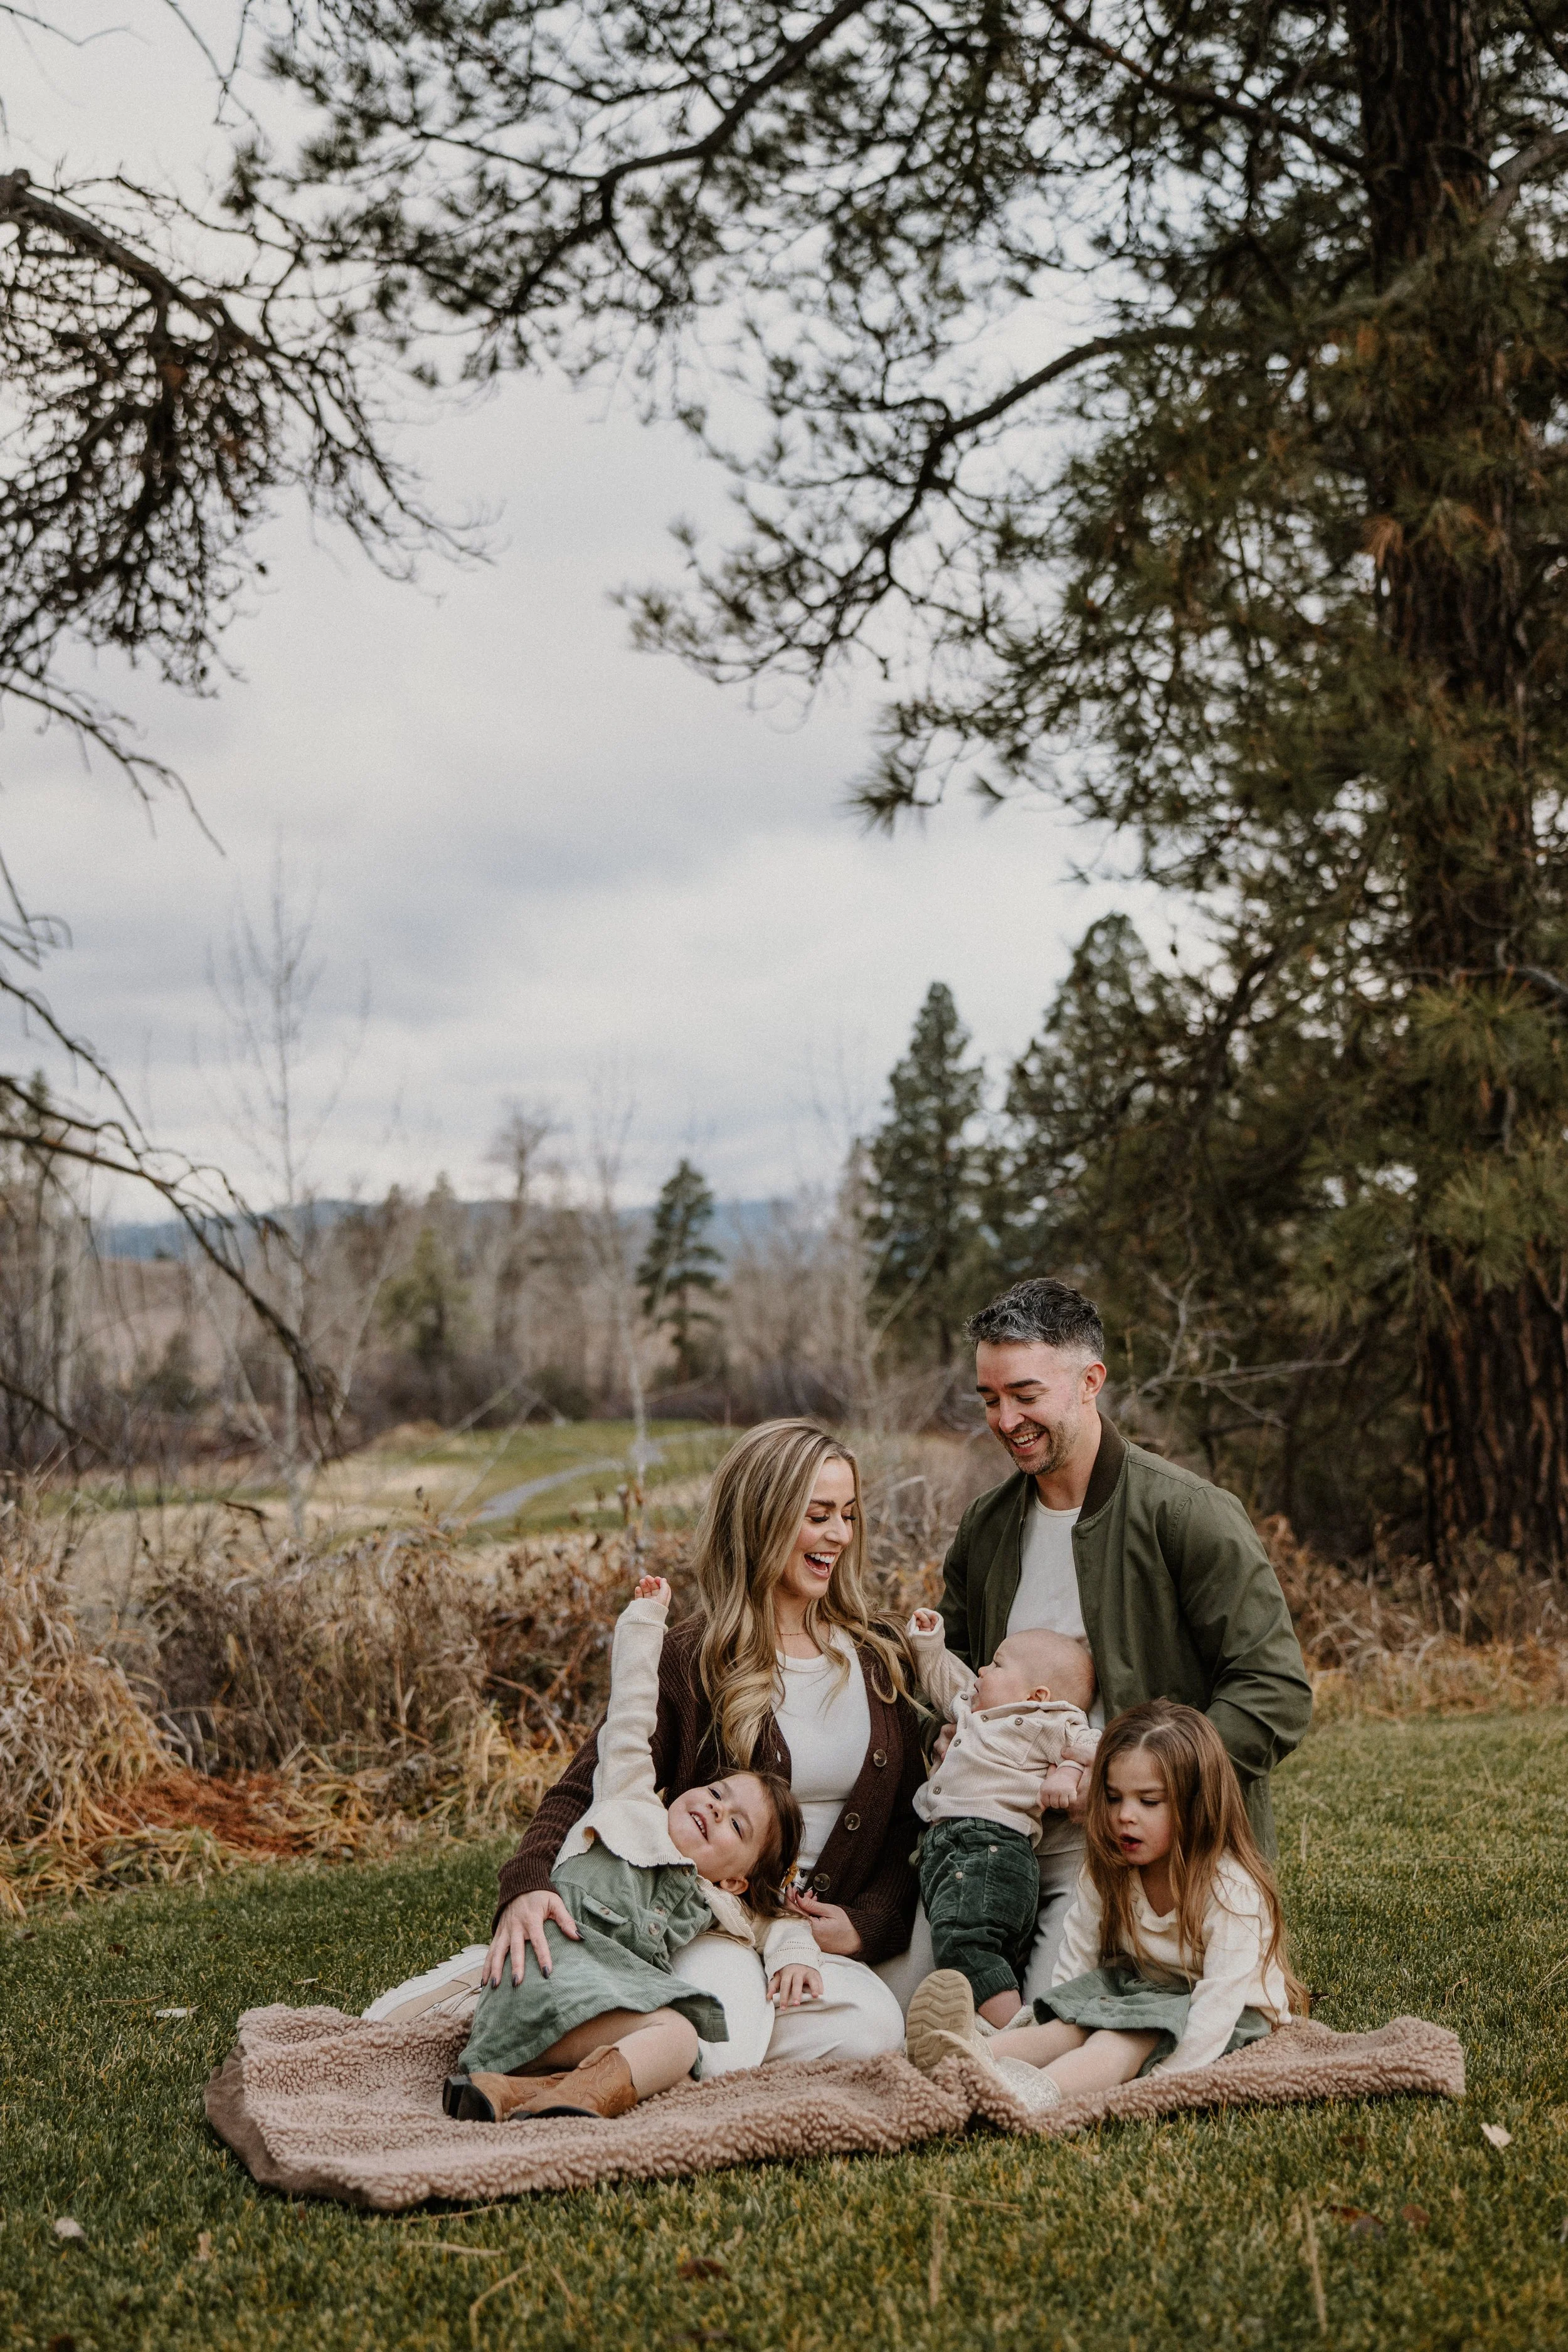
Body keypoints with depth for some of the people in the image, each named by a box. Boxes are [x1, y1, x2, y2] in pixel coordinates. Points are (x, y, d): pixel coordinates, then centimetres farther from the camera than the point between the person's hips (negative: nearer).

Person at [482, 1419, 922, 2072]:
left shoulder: (880, 1662, 10)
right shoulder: (691, 1663, -3)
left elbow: (910, 1829, 13)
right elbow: (585, 1791, -11)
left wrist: (864, 1927, -5)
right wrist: (527, 1885, -31)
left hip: (819, 1939, 5)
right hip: (704, 1925, -4)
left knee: (873, 2031, -30)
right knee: (719, 2054, -35)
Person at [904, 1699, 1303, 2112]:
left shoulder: (1232, 1892, -21)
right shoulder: (1106, 1873, -3)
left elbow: (1218, 1999, -28)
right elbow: (1074, 1966, -5)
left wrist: (1165, 2078, -37)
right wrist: (1042, 2036, -19)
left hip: (1234, 2020, -6)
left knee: (1142, 2025, -34)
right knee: (1085, 2006, -24)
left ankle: (1037, 2091, -59)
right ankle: (979, 2056, -49)